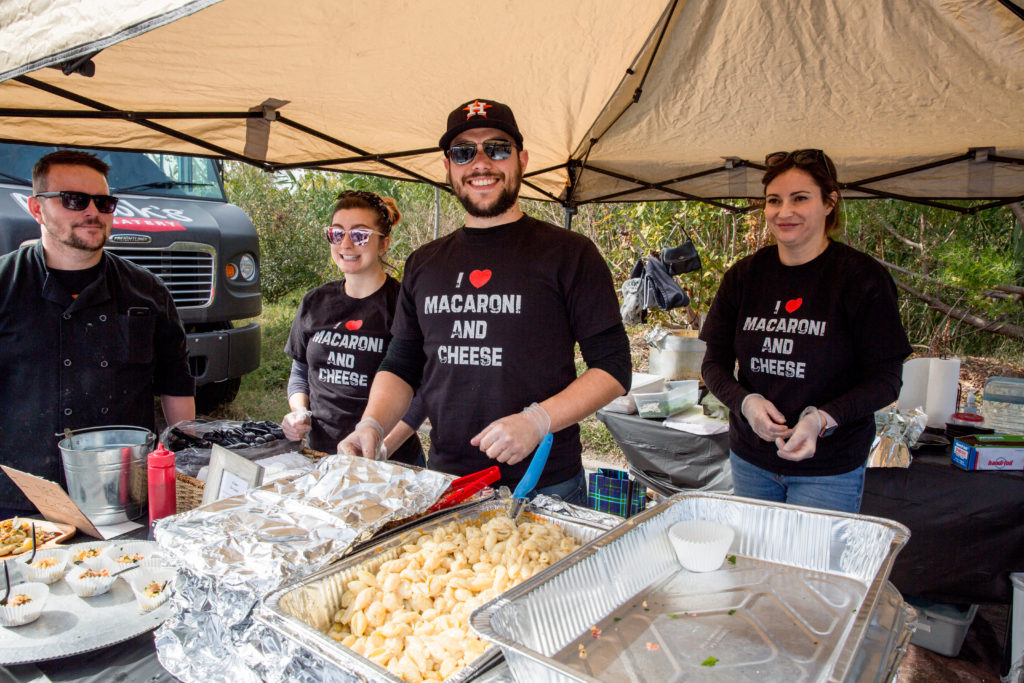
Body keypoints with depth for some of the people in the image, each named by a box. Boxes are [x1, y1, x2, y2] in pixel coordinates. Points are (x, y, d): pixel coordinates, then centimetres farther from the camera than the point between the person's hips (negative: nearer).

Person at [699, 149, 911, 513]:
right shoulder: (744, 276, 0)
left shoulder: (862, 278, -11)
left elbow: (885, 379, -10)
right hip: (750, 460, 4)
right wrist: (746, 401, -16)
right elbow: (714, 363, 3)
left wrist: (822, 419, -26)